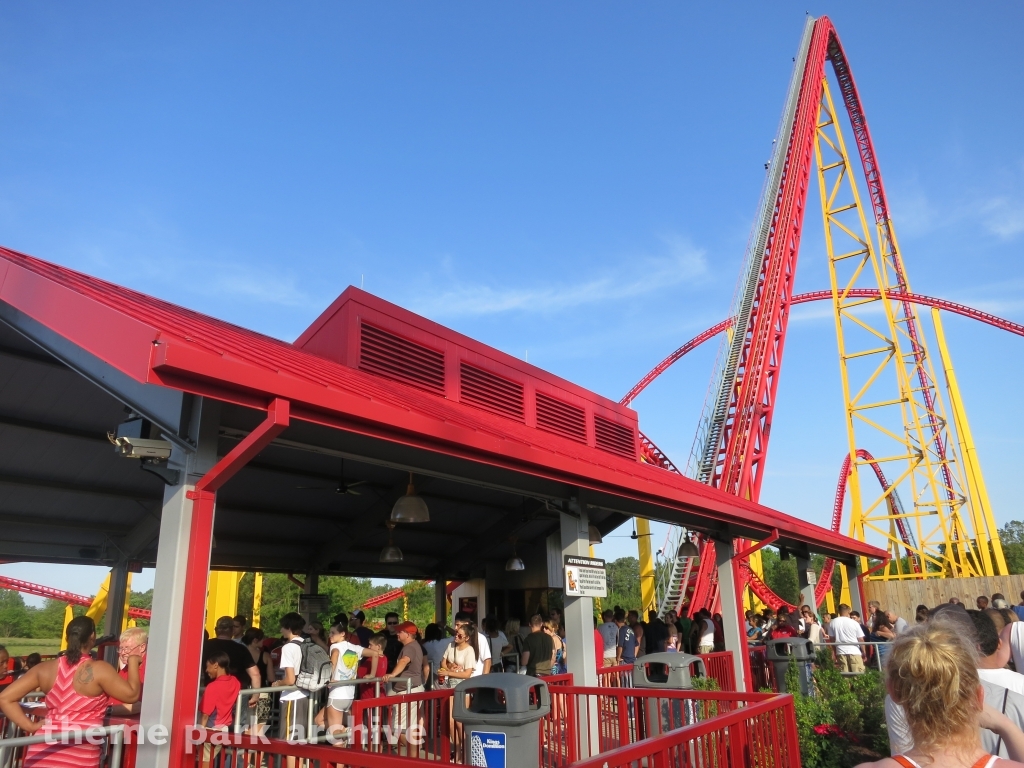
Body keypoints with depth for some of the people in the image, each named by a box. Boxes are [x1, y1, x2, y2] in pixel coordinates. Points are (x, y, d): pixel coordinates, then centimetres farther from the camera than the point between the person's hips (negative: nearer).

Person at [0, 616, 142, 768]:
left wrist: (30, 726, 4)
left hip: (42, 752, 4)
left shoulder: (44, 669, 4)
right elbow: (132, 695, -7)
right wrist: (133, 661, 5)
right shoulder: (99, 669, -11)